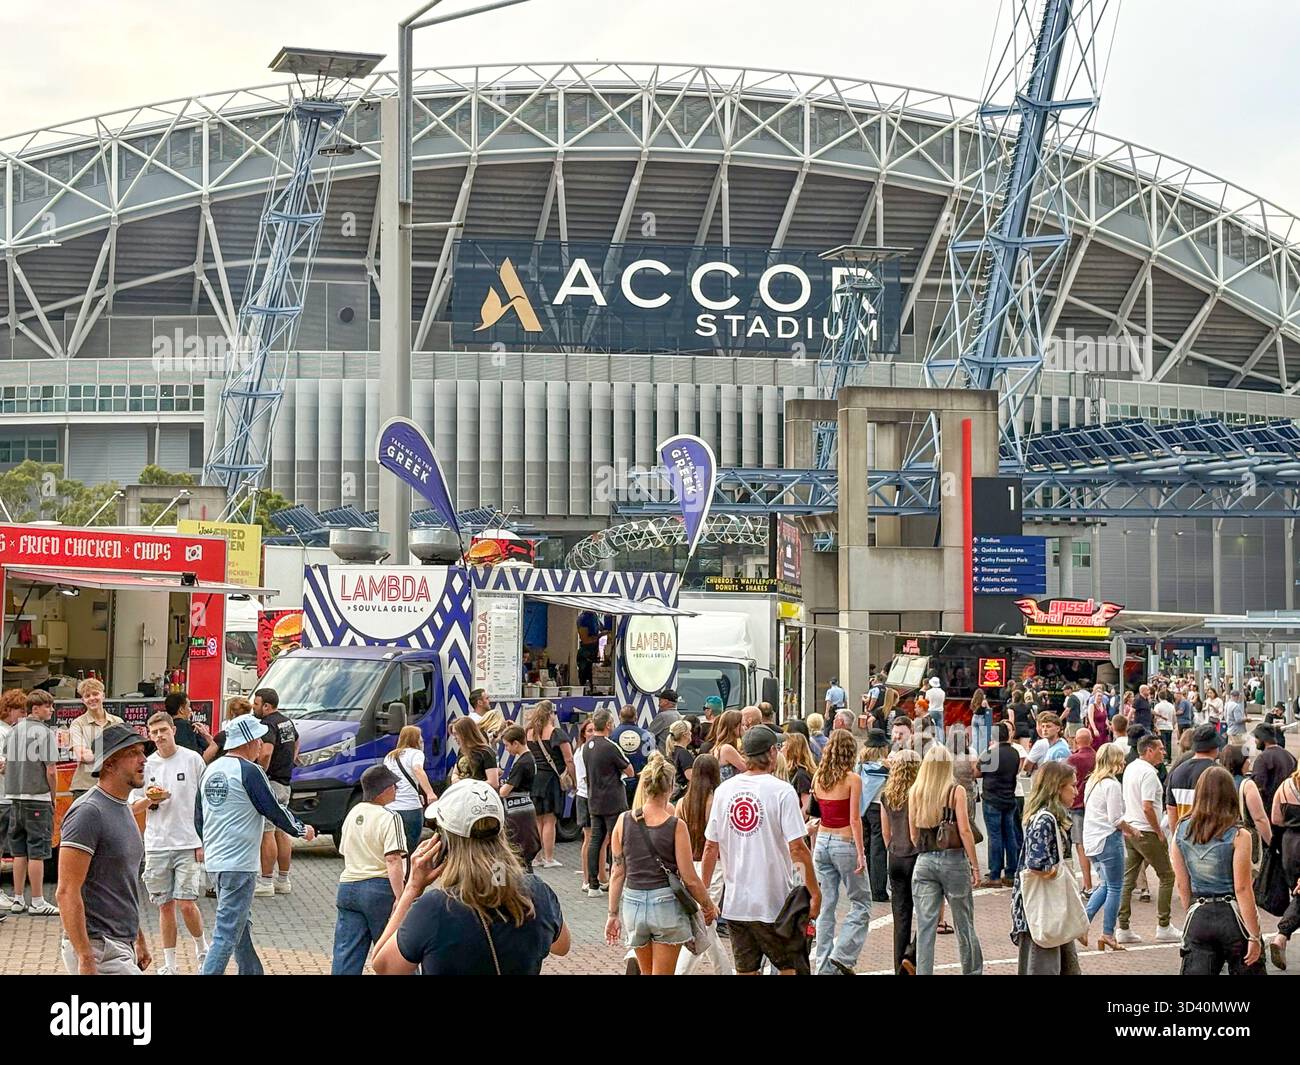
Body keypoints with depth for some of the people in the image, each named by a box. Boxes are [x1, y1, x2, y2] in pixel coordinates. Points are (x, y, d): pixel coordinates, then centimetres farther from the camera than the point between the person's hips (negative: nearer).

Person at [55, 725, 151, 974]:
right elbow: (67, 892, -20)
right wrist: (85, 959, -24)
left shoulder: (124, 810, 15)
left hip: (122, 945, 9)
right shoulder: (88, 812, -16)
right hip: (97, 948, -9)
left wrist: (139, 939, 24)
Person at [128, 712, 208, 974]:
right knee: (165, 906, 6)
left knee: (186, 903, -9)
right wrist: (150, 800, -12)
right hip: (156, 846, 3)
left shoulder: (193, 759, -1)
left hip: (188, 845, -3)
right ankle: (169, 964, 16)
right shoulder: (145, 765, 6)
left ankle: (201, 949, 15)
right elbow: (133, 808, 10)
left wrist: (204, 842, -3)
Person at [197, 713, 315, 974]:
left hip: (215, 858, 9)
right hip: (239, 863, -9)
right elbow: (273, 810, -9)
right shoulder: (249, 771, -14)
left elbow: (199, 815, 18)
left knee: (242, 925, 21)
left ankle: (252, 972, 30)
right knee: (227, 933, -8)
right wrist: (302, 830, 8)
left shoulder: (211, 769, 10)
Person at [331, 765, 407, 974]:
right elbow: (393, 861, -20)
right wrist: (401, 898, -22)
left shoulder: (353, 813, 12)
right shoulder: (389, 818, -12)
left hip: (347, 886, 6)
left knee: (345, 954, 3)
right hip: (380, 888, -6)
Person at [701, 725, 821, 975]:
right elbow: (797, 848, -14)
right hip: (775, 900, -4)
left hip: (735, 902, 4)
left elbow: (711, 847, 5)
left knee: (746, 970, 10)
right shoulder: (781, 791, -11)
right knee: (792, 968, 10)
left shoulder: (723, 790, 2)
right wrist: (815, 892, -7)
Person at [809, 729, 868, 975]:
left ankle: (823, 964, 10)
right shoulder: (852, 779, -10)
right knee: (861, 904, 7)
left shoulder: (818, 778, 5)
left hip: (822, 843, 5)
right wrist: (860, 853, -12)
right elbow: (854, 819, -13)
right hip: (845, 843, -5)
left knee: (826, 906, 10)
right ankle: (842, 955, -4)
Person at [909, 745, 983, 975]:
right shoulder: (956, 791, -6)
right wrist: (975, 865, -4)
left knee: (925, 926, 2)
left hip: (924, 861, 2)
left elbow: (914, 834, 7)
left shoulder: (915, 792, 3)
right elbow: (965, 831, -9)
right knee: (964, 924, 11)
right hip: (953, 859, -2)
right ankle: (972, 971, 21)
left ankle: (923, 971, -1)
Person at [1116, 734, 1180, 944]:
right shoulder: (1148, 773, -17)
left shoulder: (1130, 768, 12)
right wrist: (1159, 832, -14)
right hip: (1146, 832, -9)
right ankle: (1164, 927, 3)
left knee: (1128, 879, 9)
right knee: (1167, 876, 3)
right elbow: (1147, 807, -24)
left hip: (1130, 830, 9)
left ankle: (1123, 928, 9)